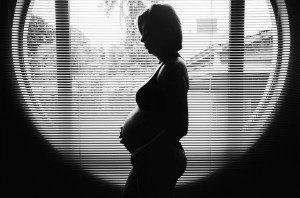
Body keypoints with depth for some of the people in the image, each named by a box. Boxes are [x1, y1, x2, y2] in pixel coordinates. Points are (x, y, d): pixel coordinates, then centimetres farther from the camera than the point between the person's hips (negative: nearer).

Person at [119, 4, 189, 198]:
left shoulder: (172, 69, -21)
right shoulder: (168, 65, 10)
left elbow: (179, 127, -26)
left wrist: (141, 154, -19)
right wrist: (130, 132, 12)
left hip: (158, 161, -10)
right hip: (156, 159, 10)